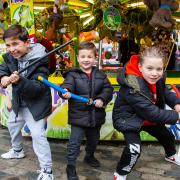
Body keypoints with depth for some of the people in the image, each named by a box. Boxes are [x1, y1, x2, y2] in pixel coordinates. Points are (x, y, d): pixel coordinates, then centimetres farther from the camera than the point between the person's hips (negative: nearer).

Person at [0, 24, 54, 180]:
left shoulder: (40, 61, -28)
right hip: (19, 102, 8)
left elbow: (37, 88, -32)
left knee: (37, 135, -13)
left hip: (36, 103, -8)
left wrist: (19, 81, -48)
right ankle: (17, 151, 56)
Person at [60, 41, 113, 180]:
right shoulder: (73, 74, -8)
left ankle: (89, 157, 51)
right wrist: (66, 92, -46)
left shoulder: (100, 75, 2)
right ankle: (71, 167, 14)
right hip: (78, 115, -4)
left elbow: (108, 89, -1)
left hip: (96, 115, 4)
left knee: (94, 140, 24)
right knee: (74, 143, -2)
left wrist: (102, 99, -18)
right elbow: (67, 86, -24)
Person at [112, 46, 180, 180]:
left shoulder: (157, 79, -14)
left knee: (167, 136, 23)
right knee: (134, 149, -28)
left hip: (149, 118, 8)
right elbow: (152, 113, -37)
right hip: (129, 119, -8)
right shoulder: (133, 88, -39)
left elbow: (165, 92, 4)